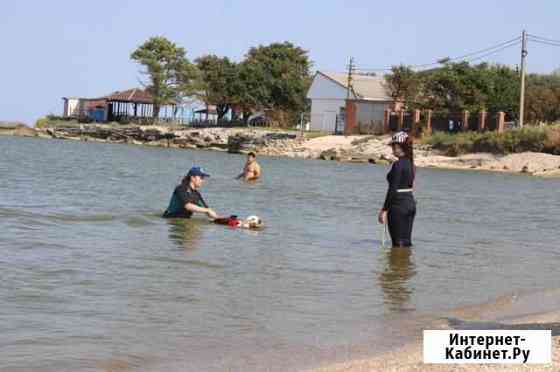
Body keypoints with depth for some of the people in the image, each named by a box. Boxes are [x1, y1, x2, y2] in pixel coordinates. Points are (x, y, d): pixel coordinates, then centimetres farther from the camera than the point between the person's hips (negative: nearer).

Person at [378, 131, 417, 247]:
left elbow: (393, 190, -19)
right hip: (411, 203, 9)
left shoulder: (398, 165, -16)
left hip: (399, 205, -9)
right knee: (407, 241, 13)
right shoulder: (411, 163, 10)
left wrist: (384, 210, -15)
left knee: (398, 243, -2)